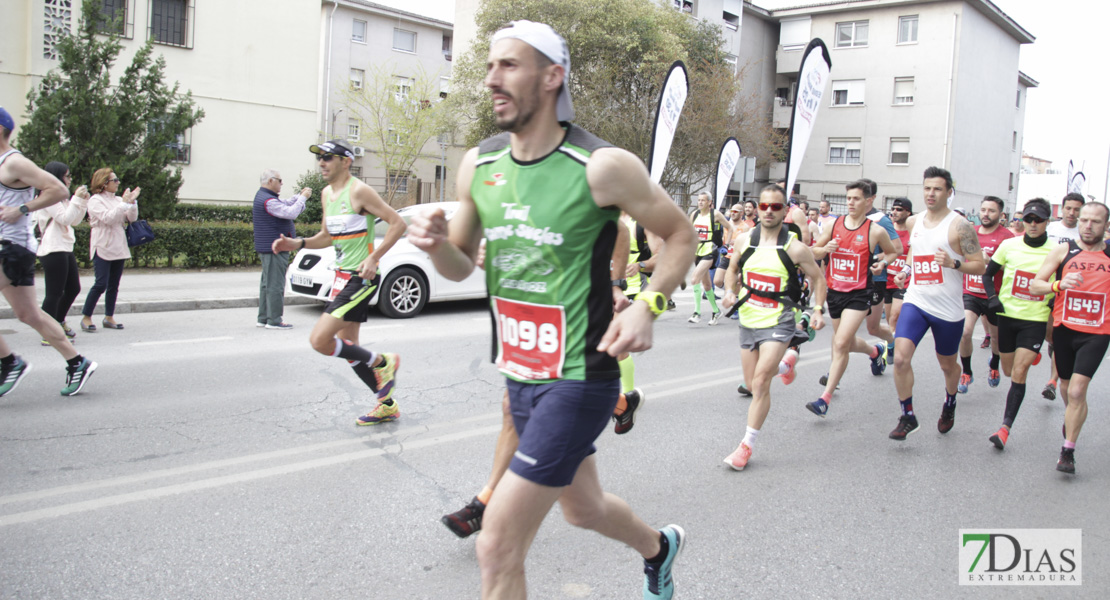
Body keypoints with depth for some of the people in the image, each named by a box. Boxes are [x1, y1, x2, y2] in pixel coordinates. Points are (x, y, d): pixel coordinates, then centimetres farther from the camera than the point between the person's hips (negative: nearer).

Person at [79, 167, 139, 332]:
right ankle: (86, 317, 0)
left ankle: (109, 317, 16)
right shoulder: (95, 200, -5)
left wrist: (132, 202, -7)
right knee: (101, 284, -11)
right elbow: (108, 218, -19)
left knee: (114, 285, 8)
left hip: (118, 248, 6)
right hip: (103, 248, -6)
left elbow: (132, 218, 6)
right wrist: (124, 203, -18)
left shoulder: (118, 200, 12)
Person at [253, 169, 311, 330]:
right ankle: (274, 320, -4)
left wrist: (299, 196, 4)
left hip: (267, 248, 11)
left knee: (267, 283, 15)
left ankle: (263, 318, 20)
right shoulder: (268, 200, -19)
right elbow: (291, 213, -26)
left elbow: (285, 204, 18)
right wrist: (302, 198, -15)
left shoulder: (262, 196, 15)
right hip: (274, 248, -11)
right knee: (275, 284, -7)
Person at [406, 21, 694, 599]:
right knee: (583, 508, 28)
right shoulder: (478, 165, 2)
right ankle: (658, 547, 60)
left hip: (577, 379, -7)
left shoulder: (602, 166, -15)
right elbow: (461, 265, 11)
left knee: (497, 548, -8)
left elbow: (679, 235, -3)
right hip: (519, 374, 7)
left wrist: (648, 305, -19)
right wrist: (436, 243, -12)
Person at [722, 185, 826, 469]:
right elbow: (733, 268, 16)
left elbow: (818, 278, 3)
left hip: (779, 322, -5)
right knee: (753, 384, 14)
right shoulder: (744, 240, -1)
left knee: (760, 382, -16)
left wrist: (818, 310, -8)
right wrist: (729, 291, -2)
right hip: (748, 320, 5)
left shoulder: (795, 248, -11)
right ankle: (787, 361, 47)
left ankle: (747, 445, -4)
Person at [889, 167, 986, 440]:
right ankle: (908, 417, 0)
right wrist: (906, 271, 9)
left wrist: (953, 263, -27)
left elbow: (980, 266, -9)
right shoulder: (913, 222, 6)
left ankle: (950, 405, 47)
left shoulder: (959, 226, -10)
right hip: (915, 302, 3)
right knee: (901, 358, -15)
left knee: (947, 364, 16)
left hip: (948, 308, -3)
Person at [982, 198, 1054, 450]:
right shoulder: (1009, 245, 0)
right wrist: (992, 297, -4)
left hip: (1035, 319, -2)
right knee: (1009, 371, 14)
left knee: (1019, 371, -13)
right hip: (1008, 315, 3)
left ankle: (1005, 427, -12)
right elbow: (987, 273, 10)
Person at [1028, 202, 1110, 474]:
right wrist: (1059, 285, -25)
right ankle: (1071, 418, 50)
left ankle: (1068, 451, -2)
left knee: (1077, 391, -13)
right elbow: (1034, 285, -7)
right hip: (1065, 329, 2)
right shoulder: (1063, 250, -2)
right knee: (1066, 386, 18)